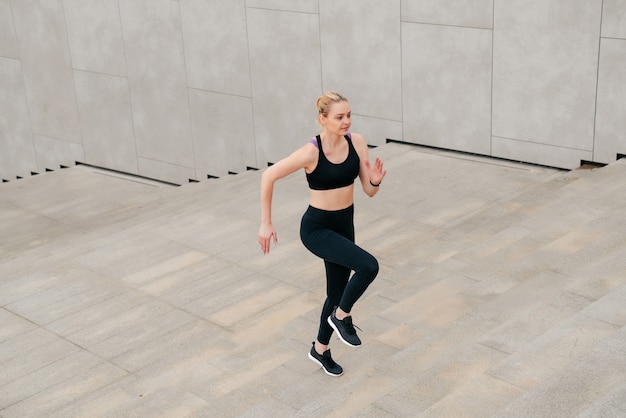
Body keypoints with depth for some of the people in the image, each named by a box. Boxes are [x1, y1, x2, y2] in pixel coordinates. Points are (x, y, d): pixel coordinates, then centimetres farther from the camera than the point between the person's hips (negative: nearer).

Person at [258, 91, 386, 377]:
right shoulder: (311, 153, -22)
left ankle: (320, 349, 41)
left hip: (344, 225, 6)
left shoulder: (357, 142, -8)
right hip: (316, 228, -6)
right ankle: (341, 316, 3)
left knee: (337, 290, 17)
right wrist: (266, 223, -12)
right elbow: (268, 177, -14)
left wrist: (375, 181, -26)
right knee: (368, 266, -25)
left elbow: (369, 191, -2)